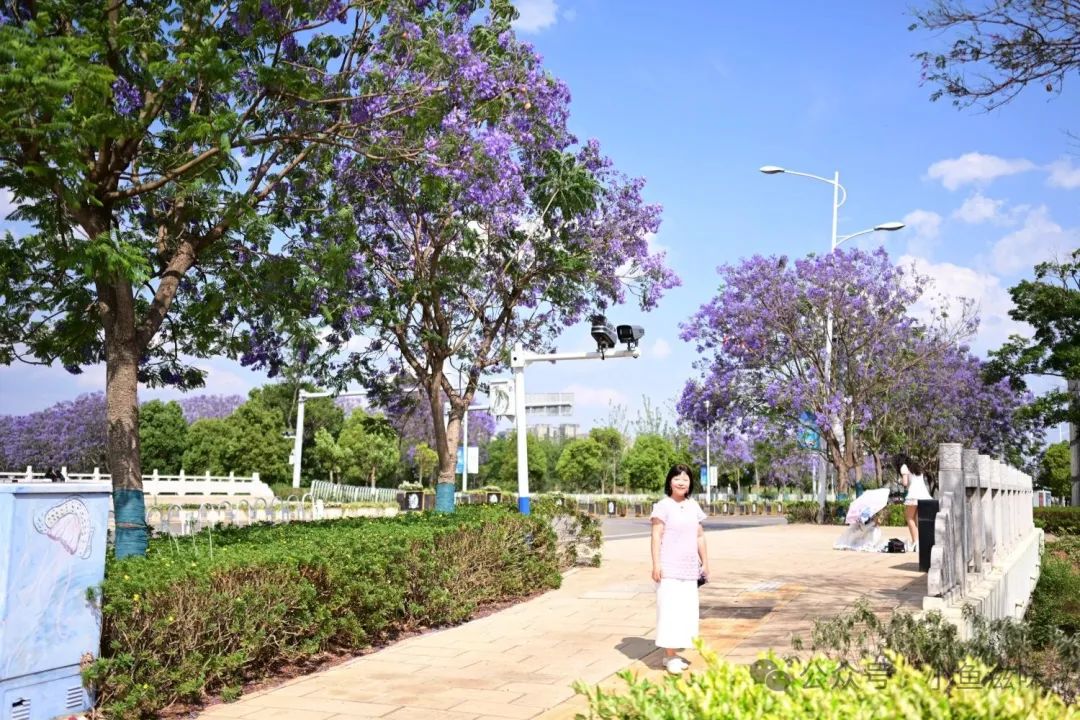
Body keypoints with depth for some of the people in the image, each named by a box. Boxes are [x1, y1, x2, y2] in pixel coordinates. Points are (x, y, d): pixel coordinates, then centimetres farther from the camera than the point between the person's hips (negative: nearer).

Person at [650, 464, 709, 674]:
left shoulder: (694, 506, 11)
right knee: (670, 609, -7)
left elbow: (700, 536, 17)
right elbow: (656, 536, -11)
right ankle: (670, 656, -2)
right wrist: (656, 564, -17)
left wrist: (705, 562, 15)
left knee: (686, 610, 7)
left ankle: (672, 654, 15)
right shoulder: (663, 506, -7)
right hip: (669, 569, -6)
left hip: (689, 569, 7)